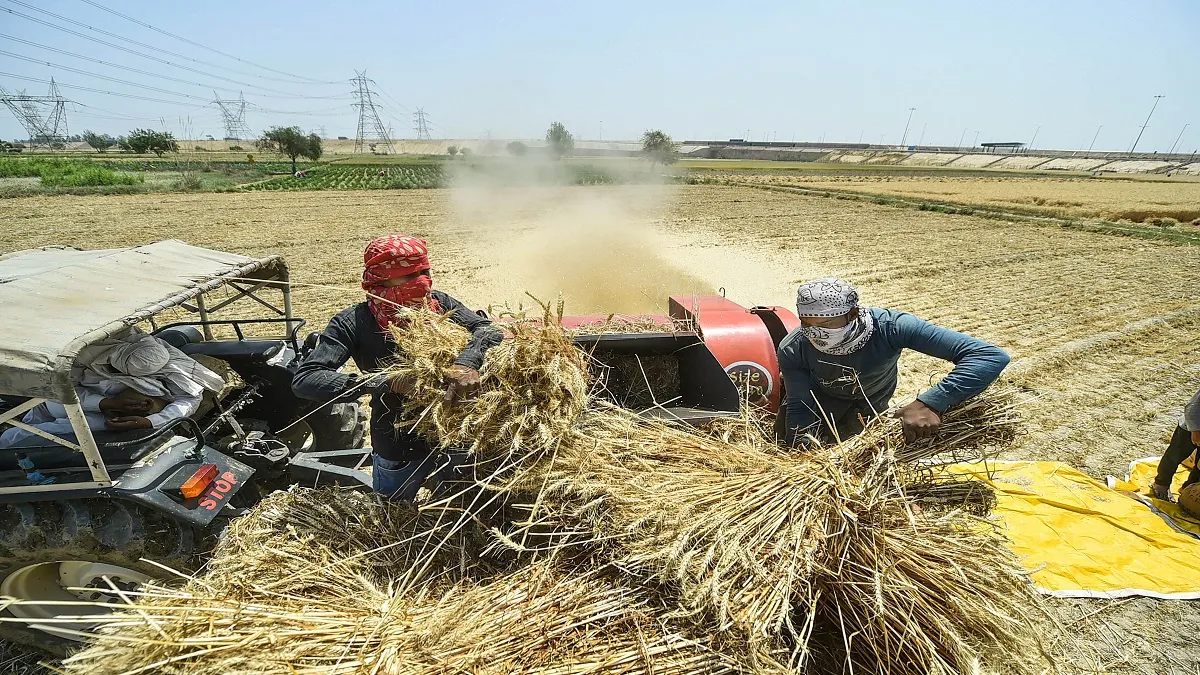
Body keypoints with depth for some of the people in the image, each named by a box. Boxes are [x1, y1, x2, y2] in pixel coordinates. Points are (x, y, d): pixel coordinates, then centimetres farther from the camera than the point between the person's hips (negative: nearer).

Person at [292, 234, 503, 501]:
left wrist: (467, 362, -39)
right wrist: (386, 381, -35)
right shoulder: (355, 322, -17)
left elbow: (489, 329, -17)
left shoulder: (438, 304, -9)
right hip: (398, 451, -2)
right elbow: (304, 380, -25)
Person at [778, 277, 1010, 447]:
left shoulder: (890, 327, -42)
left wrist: (930, 403, -57)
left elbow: (991, 356, -45)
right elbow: (800, 407, -24)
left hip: (871, 400, 0)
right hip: (823, 397, 0)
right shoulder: (792, 350, -37)